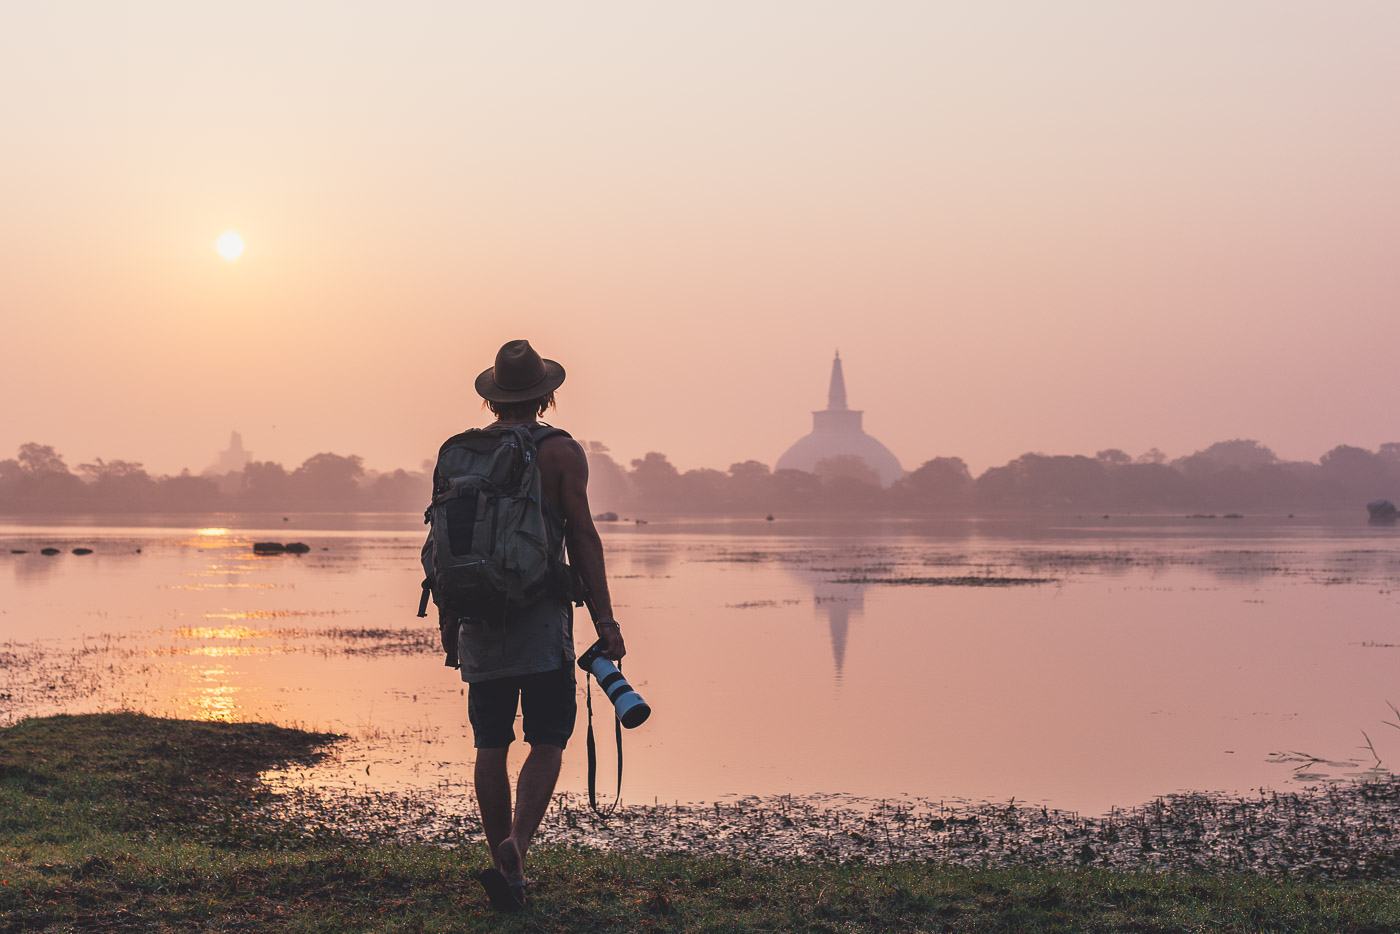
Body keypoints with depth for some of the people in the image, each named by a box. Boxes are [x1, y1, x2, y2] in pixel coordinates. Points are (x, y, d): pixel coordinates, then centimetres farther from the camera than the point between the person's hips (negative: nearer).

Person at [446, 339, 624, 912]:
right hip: (541, 616, -4)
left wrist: (450, 612, 24)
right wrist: (604, 619, -5)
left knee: (491, 746, 8)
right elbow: (583, 537, -7)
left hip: (479, 615, 4)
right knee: (546, 743, 1)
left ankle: (504, 870, 12)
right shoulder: (561, 451, -3)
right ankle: (517, 842, -20)